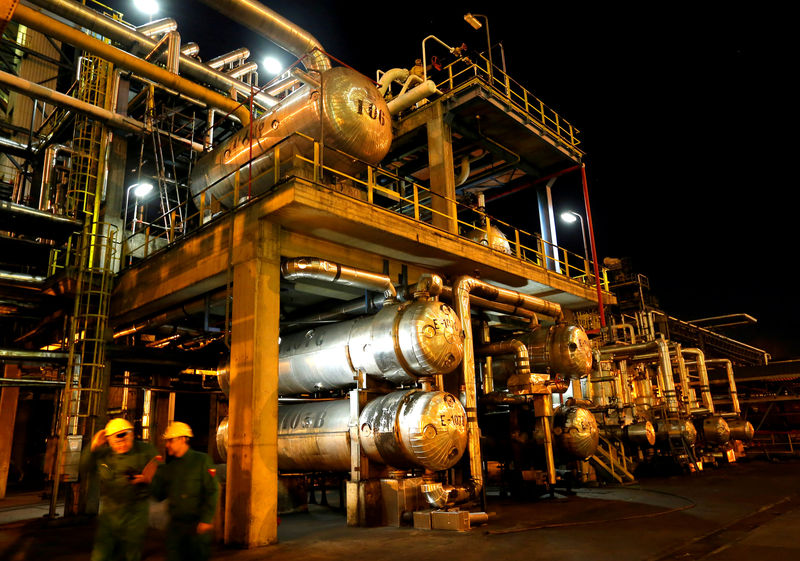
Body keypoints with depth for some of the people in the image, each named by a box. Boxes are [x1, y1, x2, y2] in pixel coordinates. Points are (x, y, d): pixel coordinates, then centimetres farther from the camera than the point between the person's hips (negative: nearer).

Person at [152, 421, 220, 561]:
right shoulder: (169, 465, 9)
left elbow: (212, 491, -10)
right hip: (175, 524, 4)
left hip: (198, 524, -4)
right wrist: (152, 479, -5)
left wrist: (206, 519, -16)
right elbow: (159, 496, 11)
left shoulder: (202, 460, -6)